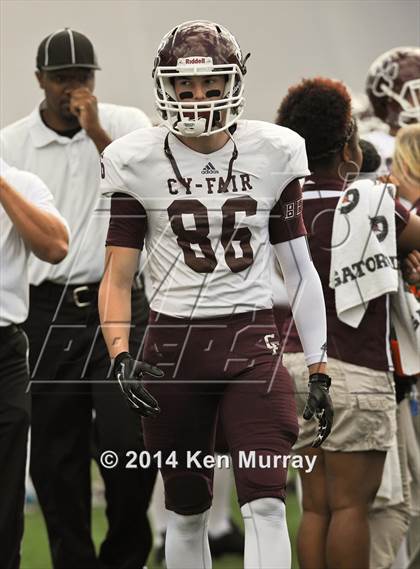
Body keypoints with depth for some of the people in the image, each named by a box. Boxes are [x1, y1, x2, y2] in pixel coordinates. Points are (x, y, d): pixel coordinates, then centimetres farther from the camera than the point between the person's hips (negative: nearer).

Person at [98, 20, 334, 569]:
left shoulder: (273, 155, 1)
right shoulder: (138, 161, -1)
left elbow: (299, 269, 7)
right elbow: (117, 278, 0)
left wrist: (319, 370, 5)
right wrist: (121, 355, -16)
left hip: (251, 338, 0)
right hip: (173, 340, 0)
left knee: (266, 503, -13)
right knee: (186, 512, 11)